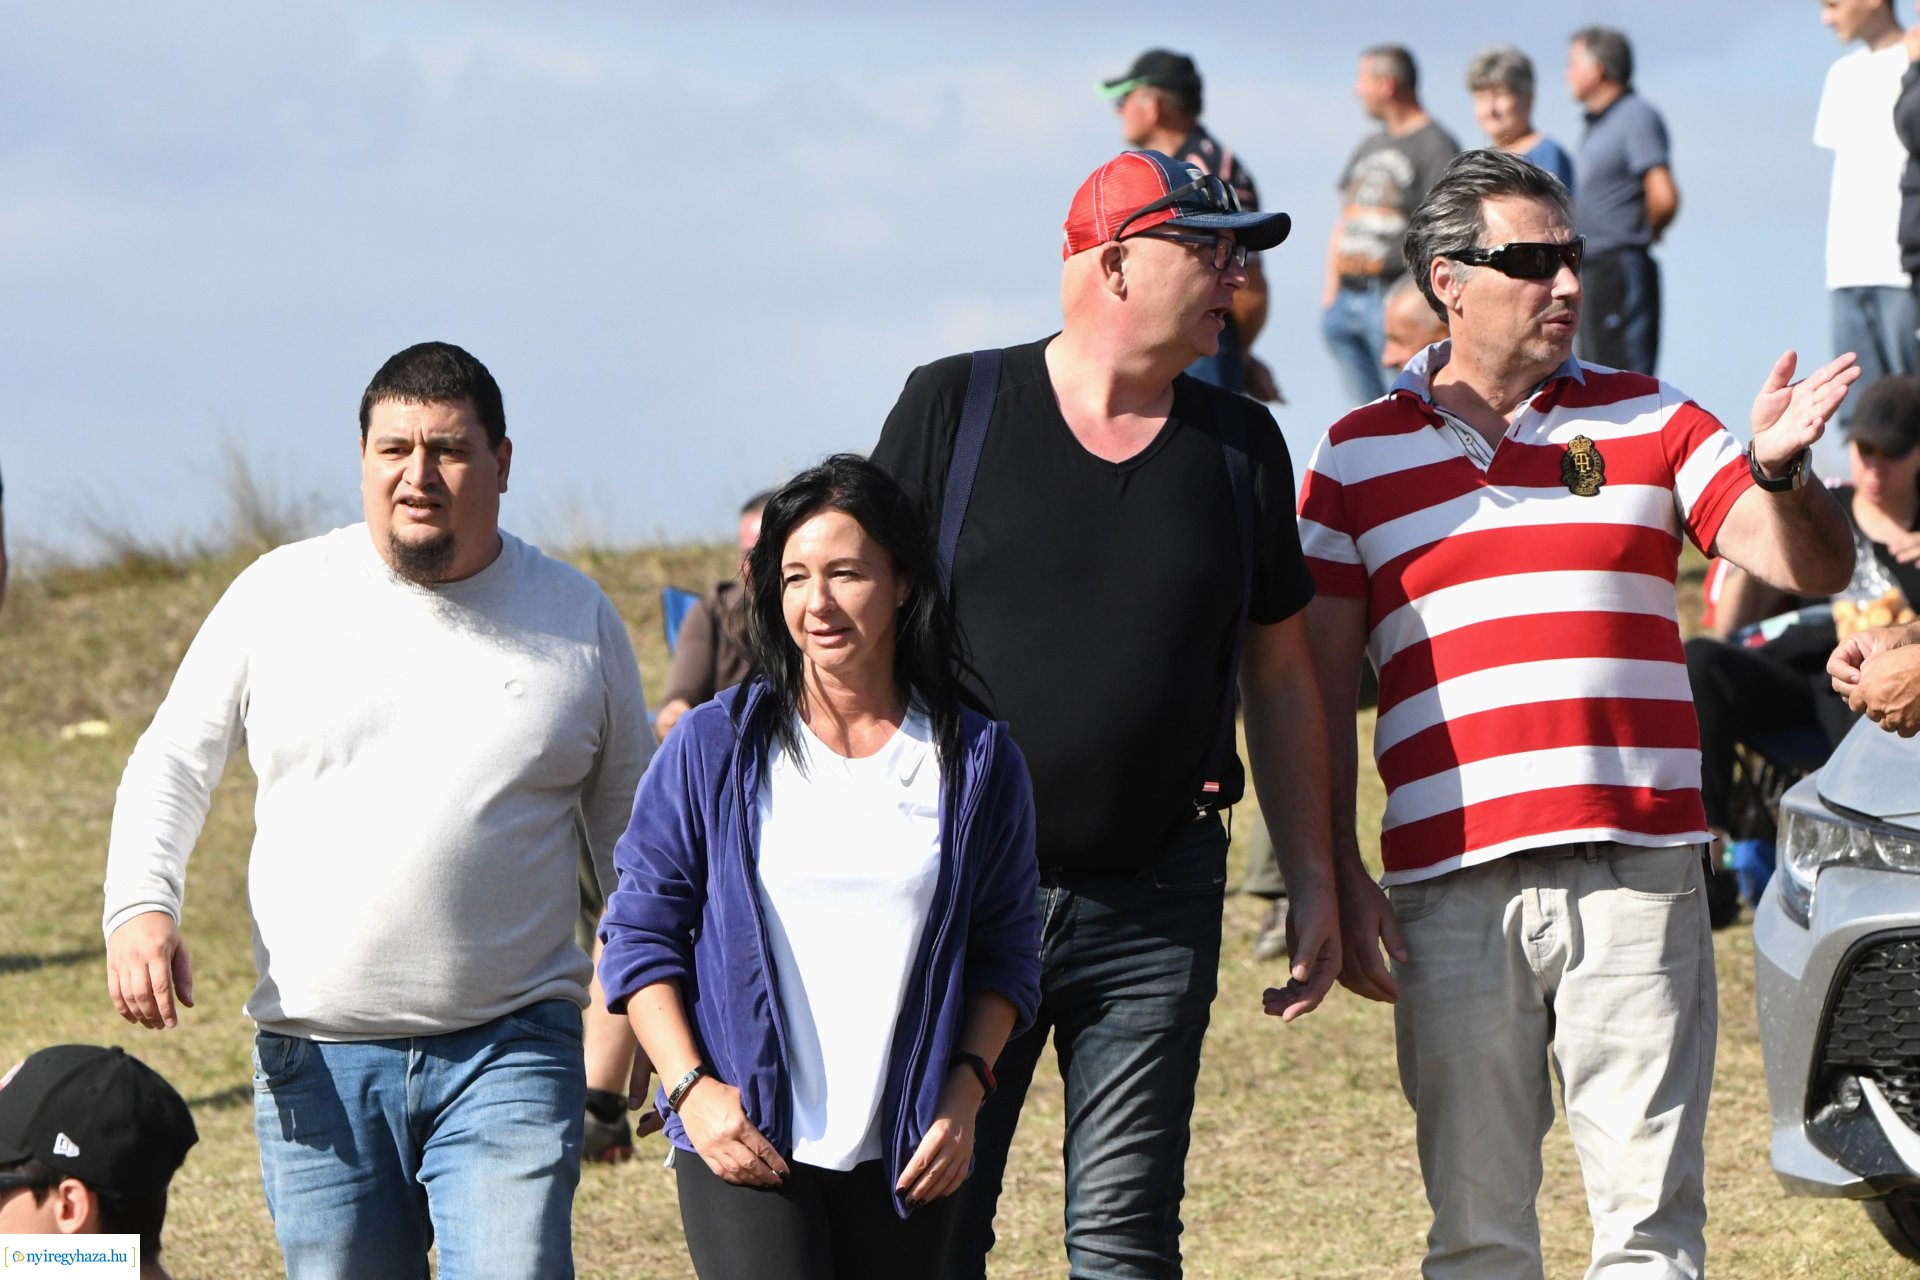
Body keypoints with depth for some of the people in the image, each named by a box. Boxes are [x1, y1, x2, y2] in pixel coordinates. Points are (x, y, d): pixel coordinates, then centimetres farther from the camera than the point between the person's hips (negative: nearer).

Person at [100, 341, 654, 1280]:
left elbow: (627, 820, 15)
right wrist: (140, 906, -9)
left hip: (510, 1057, -1)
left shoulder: (576, 619, 6)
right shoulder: (280, 596, 4)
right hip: (318, 1064, 1)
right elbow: (172, 763, 10)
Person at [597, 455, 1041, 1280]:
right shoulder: (714, 747, 2)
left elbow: (1007, 953, 12)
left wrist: (965, 1089, -2)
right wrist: (691, 1088, -6)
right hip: (745, 1148, -2)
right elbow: (639, 932, 5)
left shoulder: (977, 760, 6)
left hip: (903, 1153, 2)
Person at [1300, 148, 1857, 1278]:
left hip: (1636, 875, 0)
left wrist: (1778, 472, -20)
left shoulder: (1650, 422, 9)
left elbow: (1814, 569, 2)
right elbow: (1321, 689, 8)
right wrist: (1341, 884, 0)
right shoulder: (1359, 457, 8)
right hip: (1449, 886, 0)